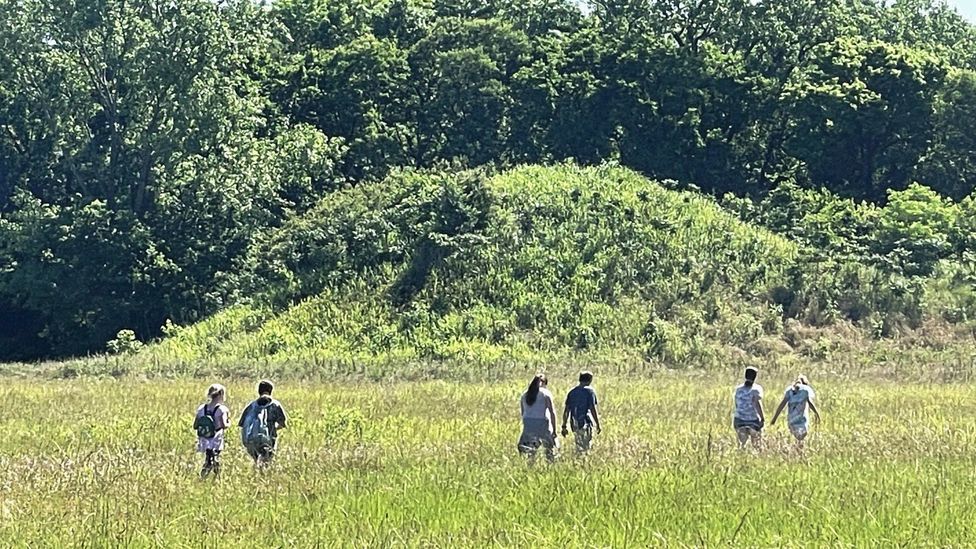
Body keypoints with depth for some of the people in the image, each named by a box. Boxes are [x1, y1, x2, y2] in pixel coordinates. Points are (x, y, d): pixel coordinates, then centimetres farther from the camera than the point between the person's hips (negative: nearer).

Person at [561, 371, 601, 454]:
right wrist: (598, 425, -6)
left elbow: (566, 410, 10)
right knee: (586, 447, -5)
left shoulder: (572, 392, 12)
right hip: (586, 423, -5)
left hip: (575, 425, 5)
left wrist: (564, 426, 13)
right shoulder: (589, 391, -4)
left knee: (579, 447, 14)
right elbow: (593, 409, -10)